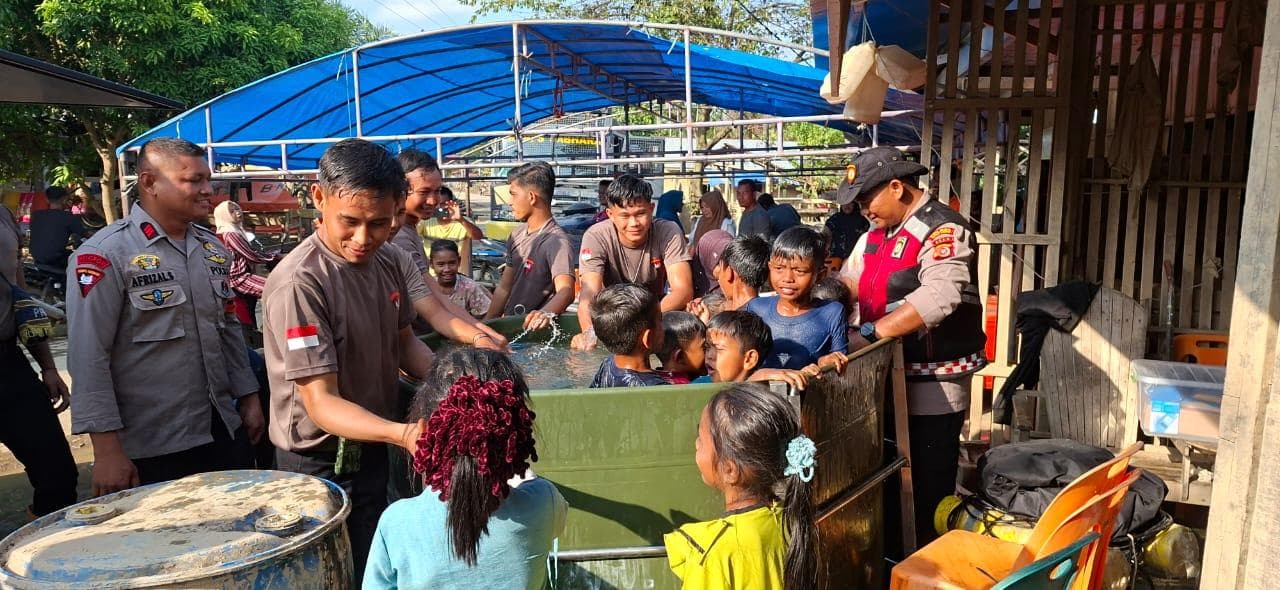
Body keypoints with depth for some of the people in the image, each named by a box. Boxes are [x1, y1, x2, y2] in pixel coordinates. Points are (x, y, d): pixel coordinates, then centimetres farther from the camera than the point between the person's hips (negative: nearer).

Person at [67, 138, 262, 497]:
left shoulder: (213, 249, 8)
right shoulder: (106, 254, -13)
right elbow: (88, 357, -15)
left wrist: (248, 397, 12)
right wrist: (106, 448, -17)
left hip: (224, 431, 6)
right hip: (150, 448, -6)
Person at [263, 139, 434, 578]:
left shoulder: (391, 263, -4)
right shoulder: (298, 283, -27)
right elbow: (321, 402, -28)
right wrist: (403, 434, -43)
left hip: (373, 451, 7)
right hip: (319, 464, -6)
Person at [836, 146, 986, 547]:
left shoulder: (942, 229, -18)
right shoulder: (879, 232, 10)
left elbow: (939, 297, -33)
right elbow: (851, 282, 18)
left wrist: (870, 333, -31)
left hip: (932, 387, -9)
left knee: (928, 493, 5)